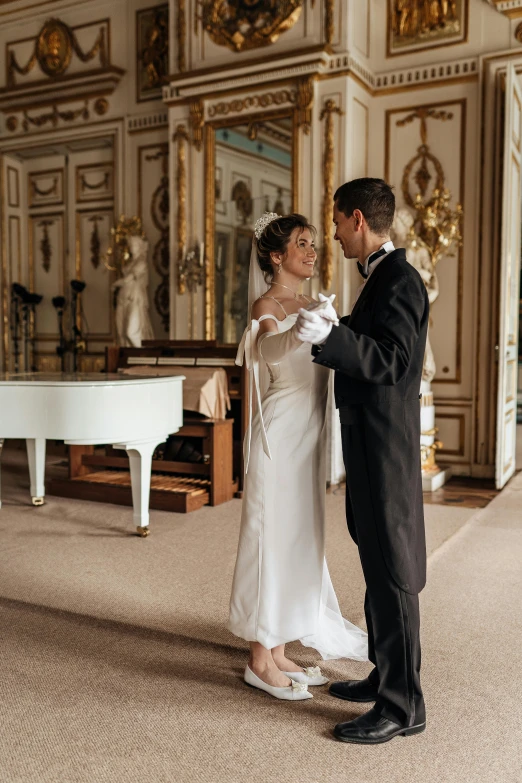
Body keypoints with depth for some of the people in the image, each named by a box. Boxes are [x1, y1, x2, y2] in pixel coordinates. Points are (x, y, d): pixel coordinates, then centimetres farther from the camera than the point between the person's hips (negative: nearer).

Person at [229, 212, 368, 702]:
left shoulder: (309, 305, 15)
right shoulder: (266, 305, -9)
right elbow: (268, 349, -31)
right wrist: (300, 332, -49)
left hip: (309, 438, 9)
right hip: (280, 435, -8)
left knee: (299, 541, 13)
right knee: (272, 539, -1)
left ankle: (279, 652, 26)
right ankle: (260, 661, 14)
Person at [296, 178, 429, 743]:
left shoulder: (399, 278, -15)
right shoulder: (380, 276, 15)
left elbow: (393, 361, -24)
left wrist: (328, 335, -32)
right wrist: (326, 339, 24)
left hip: (385, 446, -10)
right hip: (370, 442, 10)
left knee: (392, 571, -2)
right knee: (377, 563, 18)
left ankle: (402, 705, 12)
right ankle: (386, 675, 33)